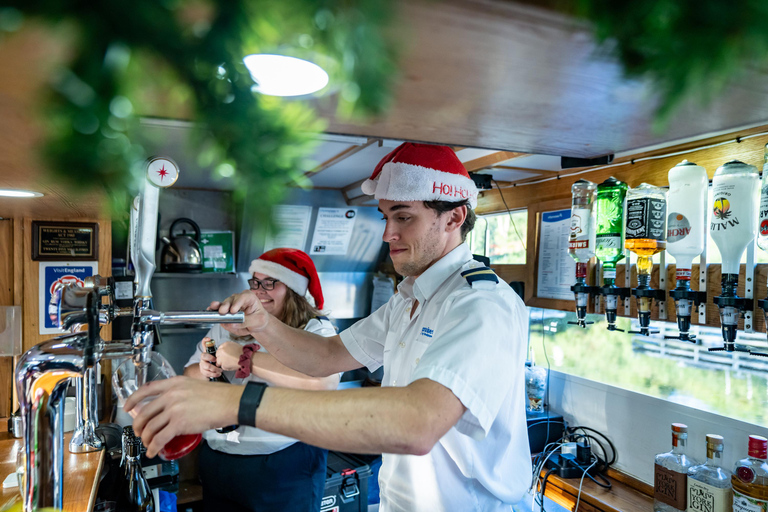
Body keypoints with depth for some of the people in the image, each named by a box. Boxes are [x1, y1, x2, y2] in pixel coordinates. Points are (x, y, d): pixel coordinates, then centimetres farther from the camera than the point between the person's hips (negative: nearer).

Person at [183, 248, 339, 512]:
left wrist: (245, 359, -24)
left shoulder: (316, 330, -9)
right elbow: (190, 375, 10)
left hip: (285, 468, -4)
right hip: (216, 459, 5)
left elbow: (324, 382, -29)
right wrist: (204, 371, -15)